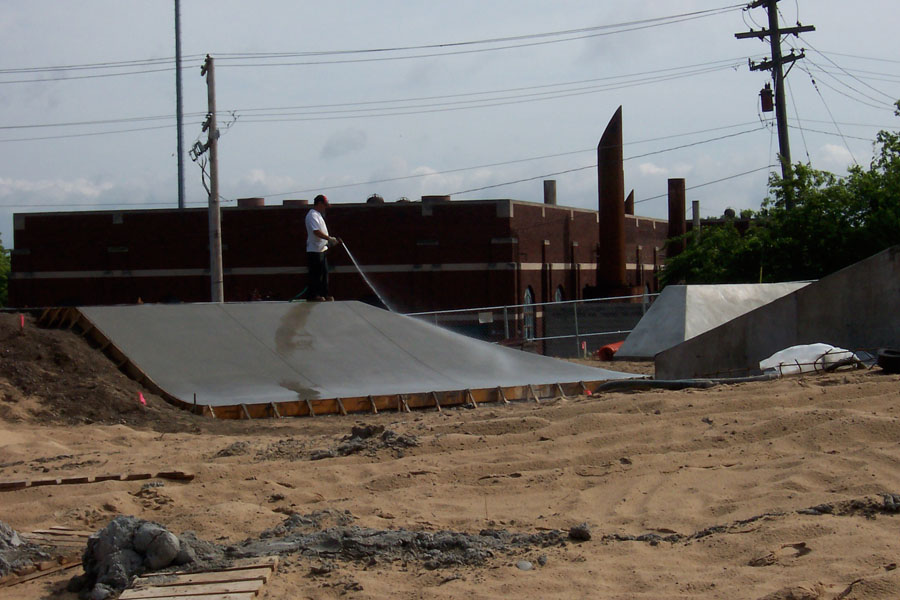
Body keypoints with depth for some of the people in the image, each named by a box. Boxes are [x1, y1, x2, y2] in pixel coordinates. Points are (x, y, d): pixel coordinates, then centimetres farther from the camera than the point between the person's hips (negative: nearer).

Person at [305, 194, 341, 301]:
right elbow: (316, 232, -26)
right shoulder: (312, 215, -14)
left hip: (322, 248, 10)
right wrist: (330, 238, -25)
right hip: (315, 250, -10)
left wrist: (333, 240, 16)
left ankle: (324, 293, 16)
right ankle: (312, 295, 0)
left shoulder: (318, 215, 19)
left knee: (324, 272, 11)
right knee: (315, 273, -5)